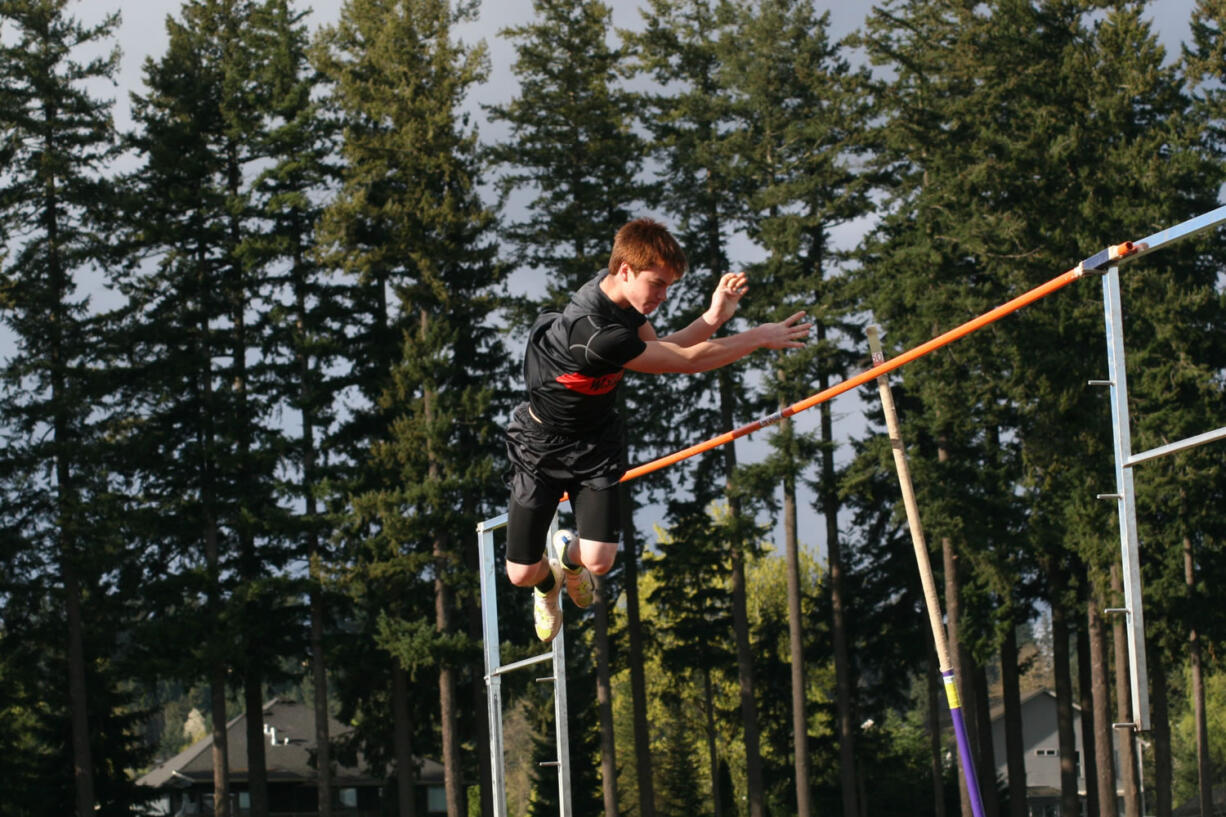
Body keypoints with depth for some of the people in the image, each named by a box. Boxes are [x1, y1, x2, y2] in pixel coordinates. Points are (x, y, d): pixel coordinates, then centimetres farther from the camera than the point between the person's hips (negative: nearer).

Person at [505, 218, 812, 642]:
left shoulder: (619, 291, -12)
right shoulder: (597, 335, -39)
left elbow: (657, 350, 2)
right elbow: (687, 361, -30)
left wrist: (711, 319, -14)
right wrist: (760, 337, -22)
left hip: (595, 443, 6)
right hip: (542, 445, -6)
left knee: (598, 560, -9)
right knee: (521, 572, -1)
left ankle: (570, 555, 30)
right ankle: (548, 583, 38)